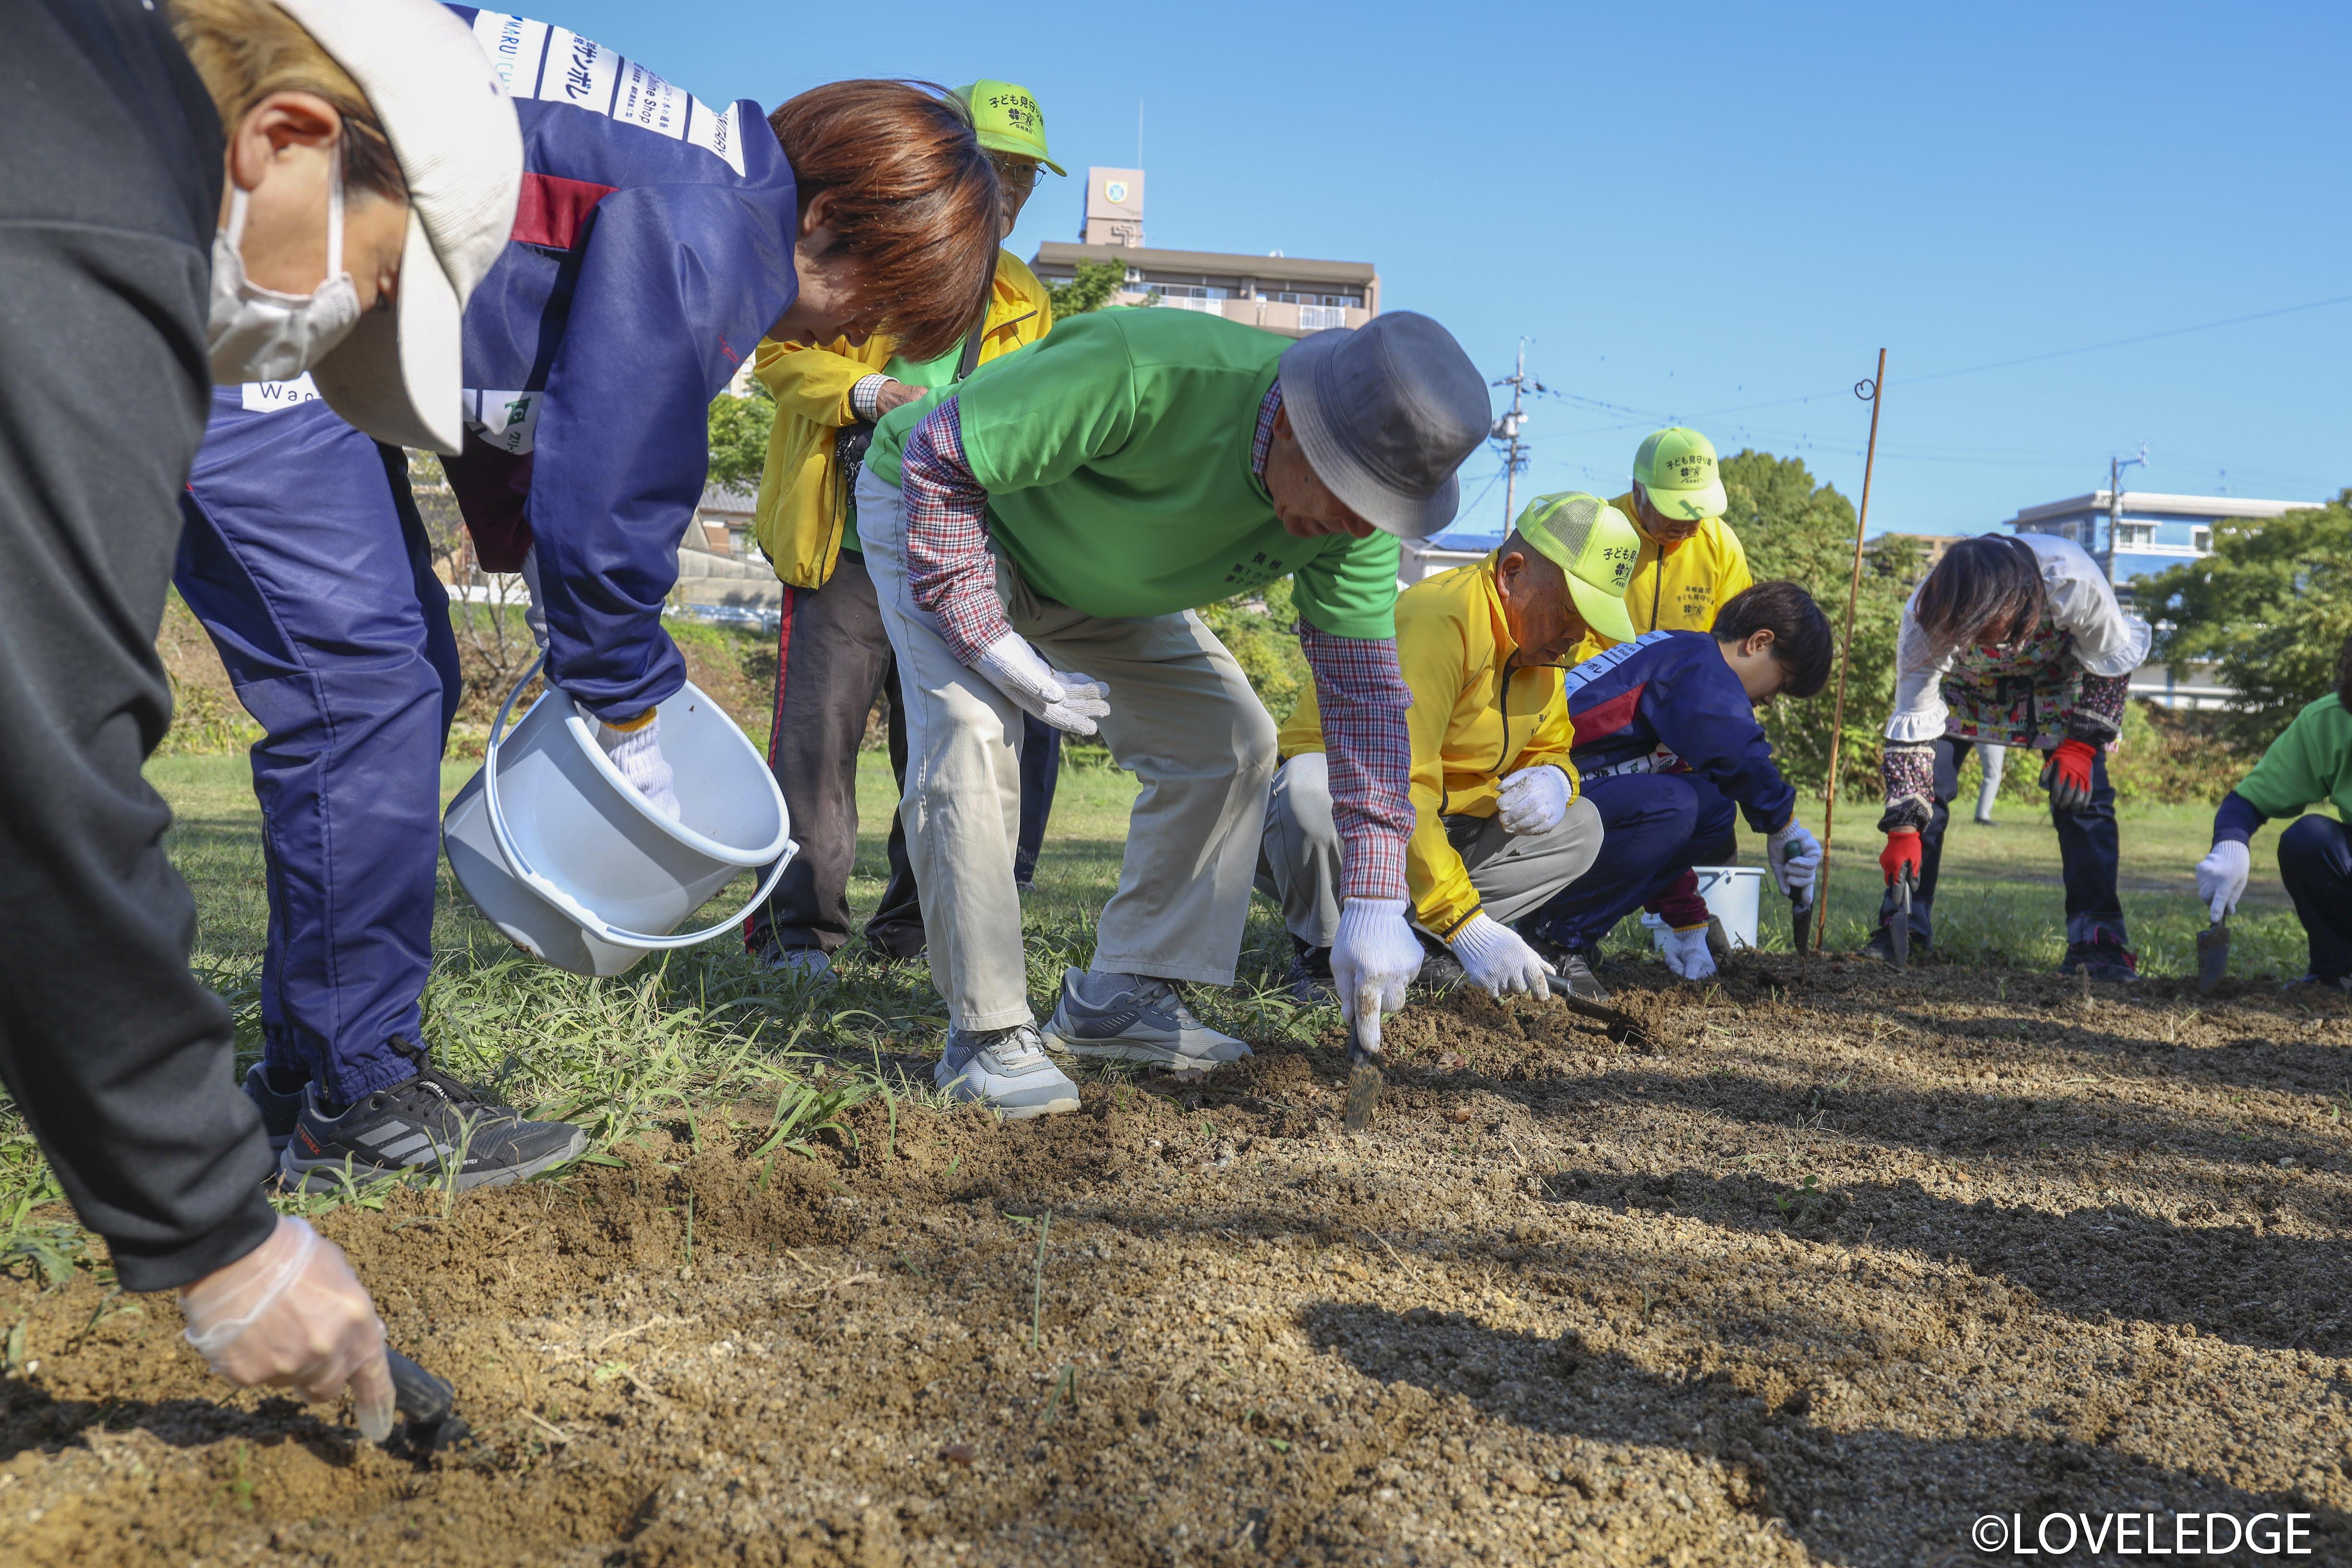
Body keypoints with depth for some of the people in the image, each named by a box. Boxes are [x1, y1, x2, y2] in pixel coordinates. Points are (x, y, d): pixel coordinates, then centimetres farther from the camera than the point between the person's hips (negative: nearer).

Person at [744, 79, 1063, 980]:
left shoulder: (1026, 304, 19)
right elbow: (781, 351, -2)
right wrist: (870, 391, -18)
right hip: (850, 549, -4)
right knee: (819, 731, -8)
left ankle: (915, 924, 17)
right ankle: (799, 925, 2)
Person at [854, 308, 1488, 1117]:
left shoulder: (1351, 511, -22)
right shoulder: (1145, 372, -42)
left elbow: (1363, 687, -18)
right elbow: (936, 459, -31)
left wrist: (1374, 902, -23)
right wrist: (990, 641, -33)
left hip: (1095, 570, 6)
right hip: (941, 510, -6)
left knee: (1231, 738, -4)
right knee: (968, 735, -27)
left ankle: (1118, 998, 5)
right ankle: (986, 1032, -15)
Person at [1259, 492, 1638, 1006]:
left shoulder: (1541, 640, 3)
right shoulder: (1440, 617, -27)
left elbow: (1550, 748, 15)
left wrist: (1553, 778, -14)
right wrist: (1466, 923, -37)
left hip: (1438, 830, 8)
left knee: (1578, 827, -1)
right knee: (1314, 787, -41)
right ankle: (1323, 956, -14)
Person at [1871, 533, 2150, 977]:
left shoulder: (2074, 582, -41)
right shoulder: (1927, 616, -37)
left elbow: (2113, 660, -18)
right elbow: (1912, 724, -29)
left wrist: (2083, 743, -21)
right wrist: (1903, 829, -31)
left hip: (2060, 680, 0)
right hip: (1965, 686, 0)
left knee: (2084, 795, -14)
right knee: (1924, 787, -14)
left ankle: (2097, 941, -7)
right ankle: (1903, 929, -4)